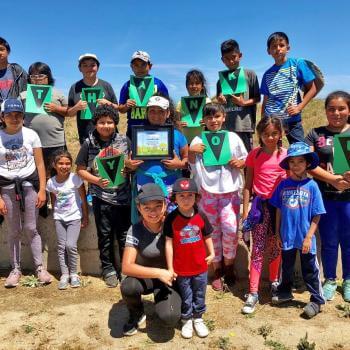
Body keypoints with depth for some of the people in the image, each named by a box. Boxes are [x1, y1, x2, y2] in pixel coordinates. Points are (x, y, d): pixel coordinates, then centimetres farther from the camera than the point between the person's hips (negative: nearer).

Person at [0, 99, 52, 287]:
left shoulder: (31, 135, -1)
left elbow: (40, 164, 1)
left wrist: (42, 190, -4)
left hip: (29, 184, 0)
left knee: (31, 229, 4)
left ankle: (40, 267, 13)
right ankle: (15, 269, 20)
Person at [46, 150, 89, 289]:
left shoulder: (75, 179, -15)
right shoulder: (51, 182, -6)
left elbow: (83, 199, -8)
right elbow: (53, 201, 8)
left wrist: (85, 217, -4)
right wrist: (55, 216, 11)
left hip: (74, 217, -3)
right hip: (59, 218, 3)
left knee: (71, 245, -11)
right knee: (61, 246, 2)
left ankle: (73, 274, 7)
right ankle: (64, 274, 14)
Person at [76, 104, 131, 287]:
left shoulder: (124, 140, 2)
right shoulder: (89, 143, -1)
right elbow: (80, 169, 2)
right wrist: (97, 181, -12)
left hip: (123, 195, 1)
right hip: (101, 197, 0)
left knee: (124, 235, 9)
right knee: (105, 236, 10)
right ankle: (108, 269, 25)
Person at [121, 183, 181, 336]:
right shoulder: (135, 230, -19)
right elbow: (127, 267, -25)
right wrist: (158, 273, -32)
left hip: (168, 278, 0)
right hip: (145, 277, 0)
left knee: (170, 318, -26)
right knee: (127, 287, -34)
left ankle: (161, 301, 12)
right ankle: (137, 315, 1)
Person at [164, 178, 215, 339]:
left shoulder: (201, 217, -8)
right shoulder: (171, 219, -15)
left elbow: (207, 237, 7)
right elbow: (169, 243, -11)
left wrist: (211, 254, 1)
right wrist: (170, 267, -9)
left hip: (200, 266, 2)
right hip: (181, 268, -2)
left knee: (199, 295, 18)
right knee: (185, 297, 16)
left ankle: (198, 318, 39)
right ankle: (186, 320, 36)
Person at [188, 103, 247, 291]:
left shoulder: (233, 138, 3)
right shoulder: (198, 140, 3)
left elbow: (246, 161, 12)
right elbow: (191, 165, 8)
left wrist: (240, 163, -10)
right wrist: (191, 152, -10)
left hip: (230, 191, 0)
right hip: (207, 191, 1)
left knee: (230, 228, -10)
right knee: (213, 231, 7)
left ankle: (228, 265, 16)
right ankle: (217, 270, 22)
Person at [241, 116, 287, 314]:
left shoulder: (286, 155, 0)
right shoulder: (254, 155, 0)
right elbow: (248, 185, 2)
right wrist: (245, 210, -1)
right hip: (260, 205, -1)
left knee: (275, 248, 14)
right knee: (258, 249, 0)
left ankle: (274, 282, 35)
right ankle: (253, 293, 5)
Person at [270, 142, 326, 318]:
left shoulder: (311, 186, -12)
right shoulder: (283, 184, -3)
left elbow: (316, 216, -9)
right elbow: (279, 210, 4)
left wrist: (308, 237, -12)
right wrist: (278, 231, 6)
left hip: (305, 239, -3)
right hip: (287, 237, 3)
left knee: (310, 271, 12)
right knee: (286, 267, 22)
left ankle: (317, 300, 28)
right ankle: (285, 291, 42)